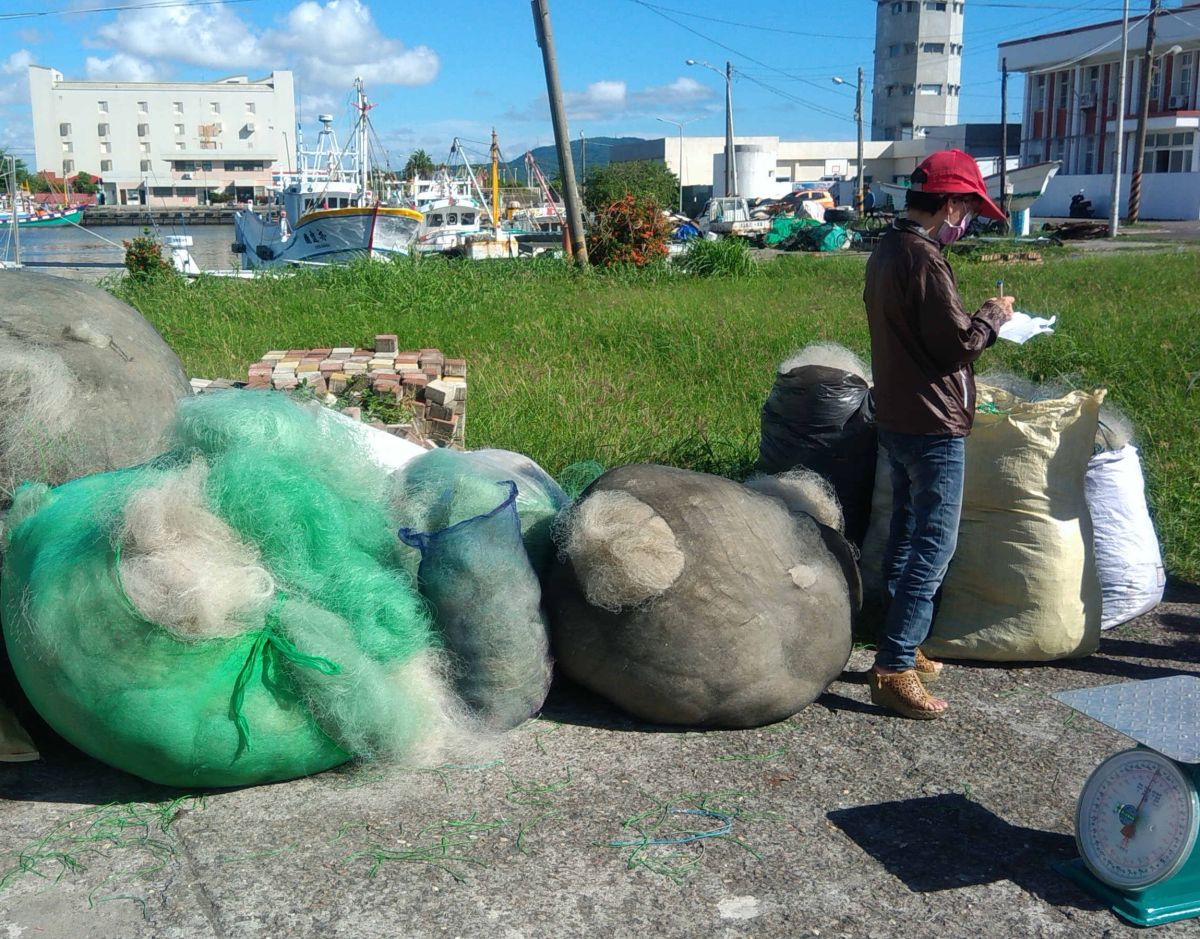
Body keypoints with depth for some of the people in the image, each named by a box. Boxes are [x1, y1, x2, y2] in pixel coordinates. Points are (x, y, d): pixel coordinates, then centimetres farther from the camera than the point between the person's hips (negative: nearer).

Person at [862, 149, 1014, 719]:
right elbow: (959, 342, -19)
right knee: (934, 549, -5)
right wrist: (993, 315, -2)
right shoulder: (923, 259, -21)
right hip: (933, 426, -10)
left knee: (906, 539, 18)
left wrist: (977, 320, 13)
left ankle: (900, 650, 28)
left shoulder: (886, 250, 10)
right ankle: (893, 671, -3)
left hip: (896, 418, 10)